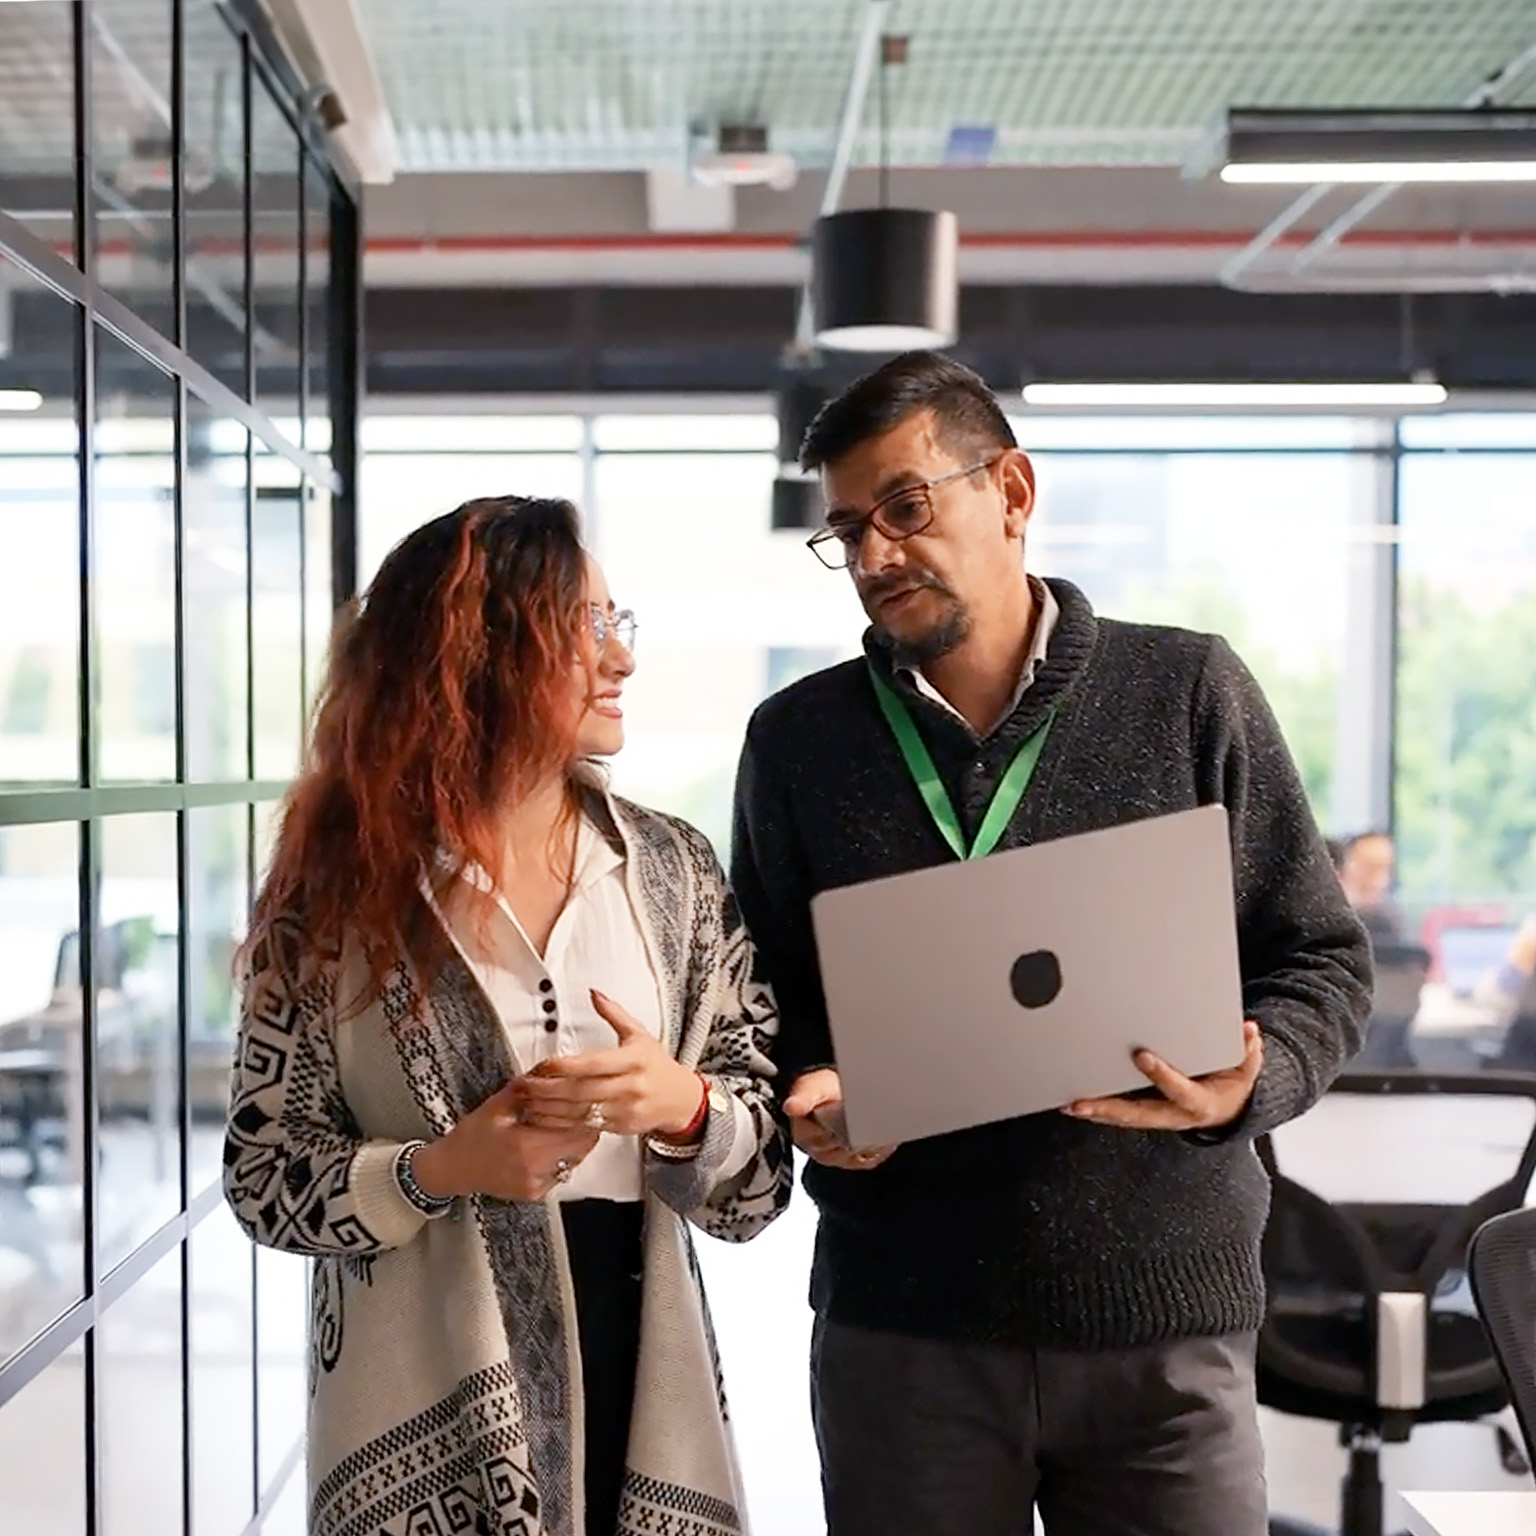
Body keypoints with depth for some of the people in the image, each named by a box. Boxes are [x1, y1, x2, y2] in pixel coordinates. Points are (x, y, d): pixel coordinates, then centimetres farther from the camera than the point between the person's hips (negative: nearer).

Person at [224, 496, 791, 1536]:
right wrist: (439, 1170, -19)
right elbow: (264, 1178, -3)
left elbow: (758, 1185, 2)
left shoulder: (674, 869, 2)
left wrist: (682, 1109, -18)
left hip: (639, 1394, 3)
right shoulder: (340, 885, -5)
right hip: (429, 1419, -2)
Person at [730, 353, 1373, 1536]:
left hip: (1168, 1317, -1)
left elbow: (1320, 959, 4)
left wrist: (1252, 1080, -15)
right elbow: (762, 996, 12)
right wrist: (809, 1099, -9)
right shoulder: (798, 739, 7)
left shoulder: (1190, 692, 2)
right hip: (901, 1324, 1)